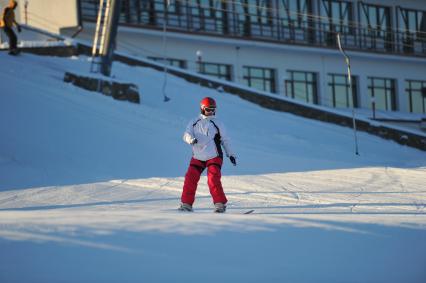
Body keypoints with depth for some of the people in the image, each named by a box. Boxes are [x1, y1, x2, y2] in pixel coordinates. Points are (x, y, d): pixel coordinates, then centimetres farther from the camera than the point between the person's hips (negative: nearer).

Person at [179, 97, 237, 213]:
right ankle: (186, 203, 7)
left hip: (214, 157, -3)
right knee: (190, 179, -5)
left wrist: (230, 154, 4)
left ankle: (220, 203, -11)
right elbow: (186, 135, -3)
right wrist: (191, 139, -27)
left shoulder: (217, 124, 3)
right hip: (197, 157, 3)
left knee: (213, 180, -18)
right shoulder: (194, 122, 7)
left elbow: (225, 140, 9)